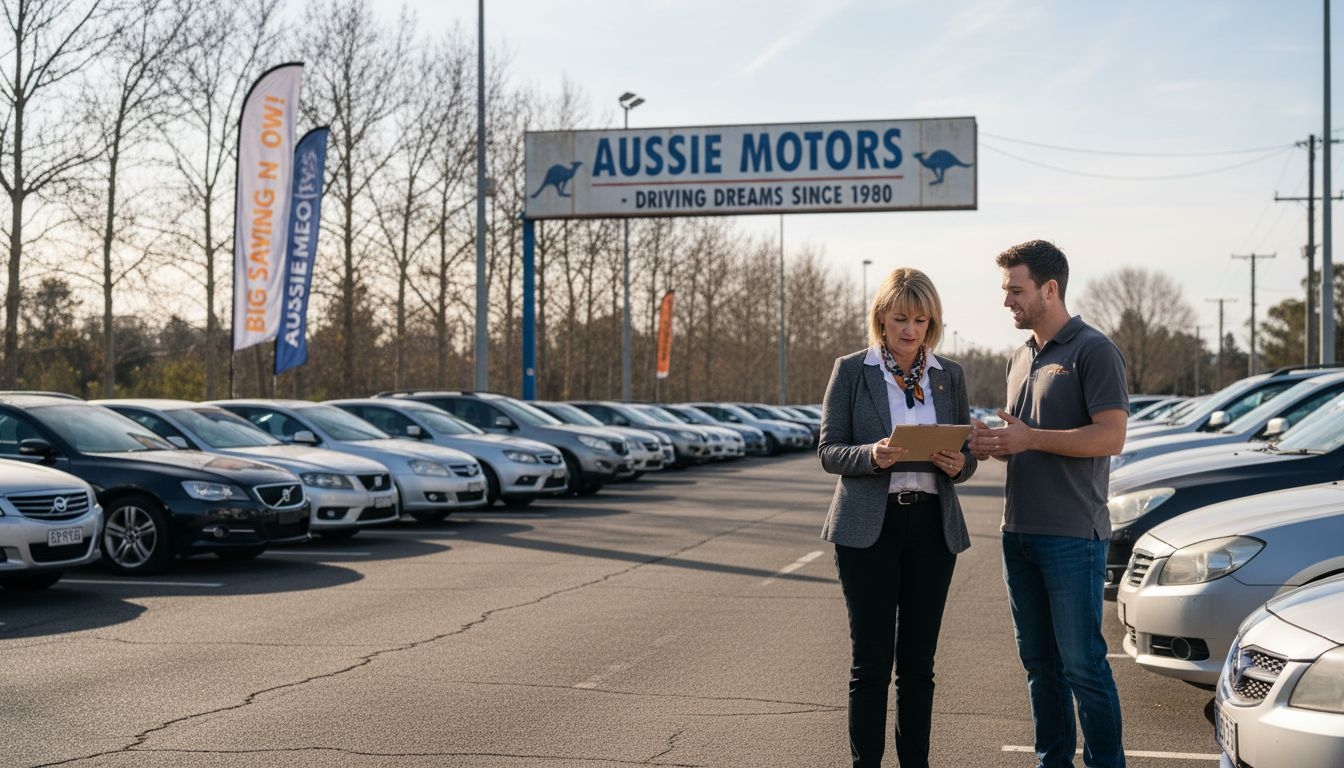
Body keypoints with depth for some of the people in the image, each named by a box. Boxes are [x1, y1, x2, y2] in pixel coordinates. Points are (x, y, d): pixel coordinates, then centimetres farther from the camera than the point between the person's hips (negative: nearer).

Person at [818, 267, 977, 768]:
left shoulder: (950, 375, 10)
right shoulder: (851, 370, 1)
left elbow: (967, 454, 13)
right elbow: (829, 452, -1)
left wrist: (958, 464, -10)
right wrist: (872, 455, -21)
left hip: (933, 526, 3)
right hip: (868, 527, -3)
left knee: (918, 660, 8)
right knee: (872, 660, -3)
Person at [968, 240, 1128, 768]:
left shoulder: (1093, 350, -8)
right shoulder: (1021, 357, 17)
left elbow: (1111, 436, -17)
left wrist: (1030, 438, -19)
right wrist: (993, 444, 2)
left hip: (1072, 535, -8)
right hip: (1019, 529, 8)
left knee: (1082, 662, -4)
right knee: (1039, 661, 12)